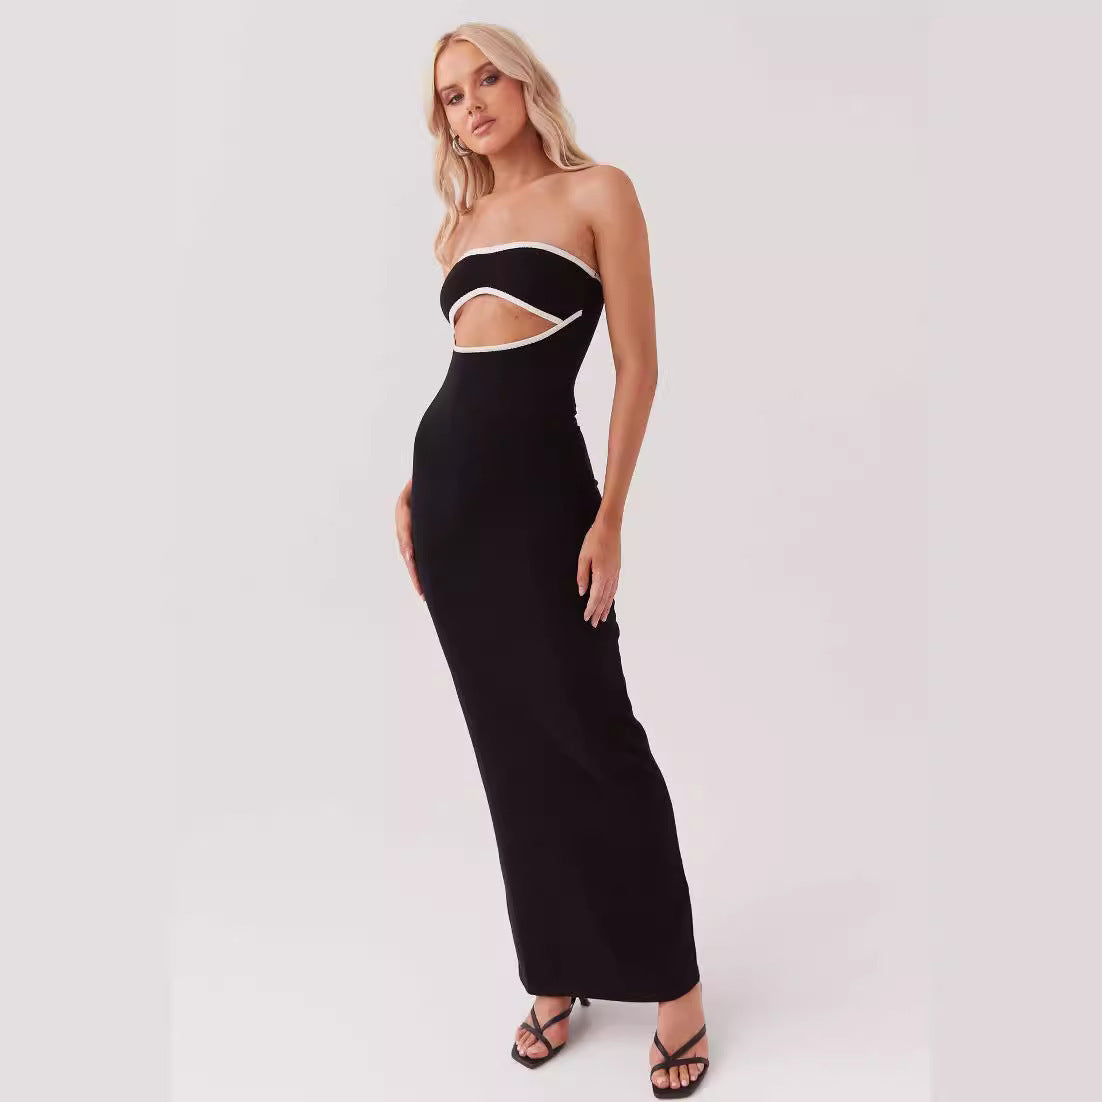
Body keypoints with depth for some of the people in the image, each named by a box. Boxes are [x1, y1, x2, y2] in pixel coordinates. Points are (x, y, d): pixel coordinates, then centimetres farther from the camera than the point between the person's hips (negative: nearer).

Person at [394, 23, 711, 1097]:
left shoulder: (598, 191, 0)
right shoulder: (461, 222, 17)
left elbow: (637, 364, -6)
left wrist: (610, 516, -12)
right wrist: (414, 488, 10)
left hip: (541, 480, -6)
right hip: (448, 477, 6)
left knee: (592, 731, -3)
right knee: (509, 738, 10)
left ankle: (675, 987, 14)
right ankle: (555, 976, 24)